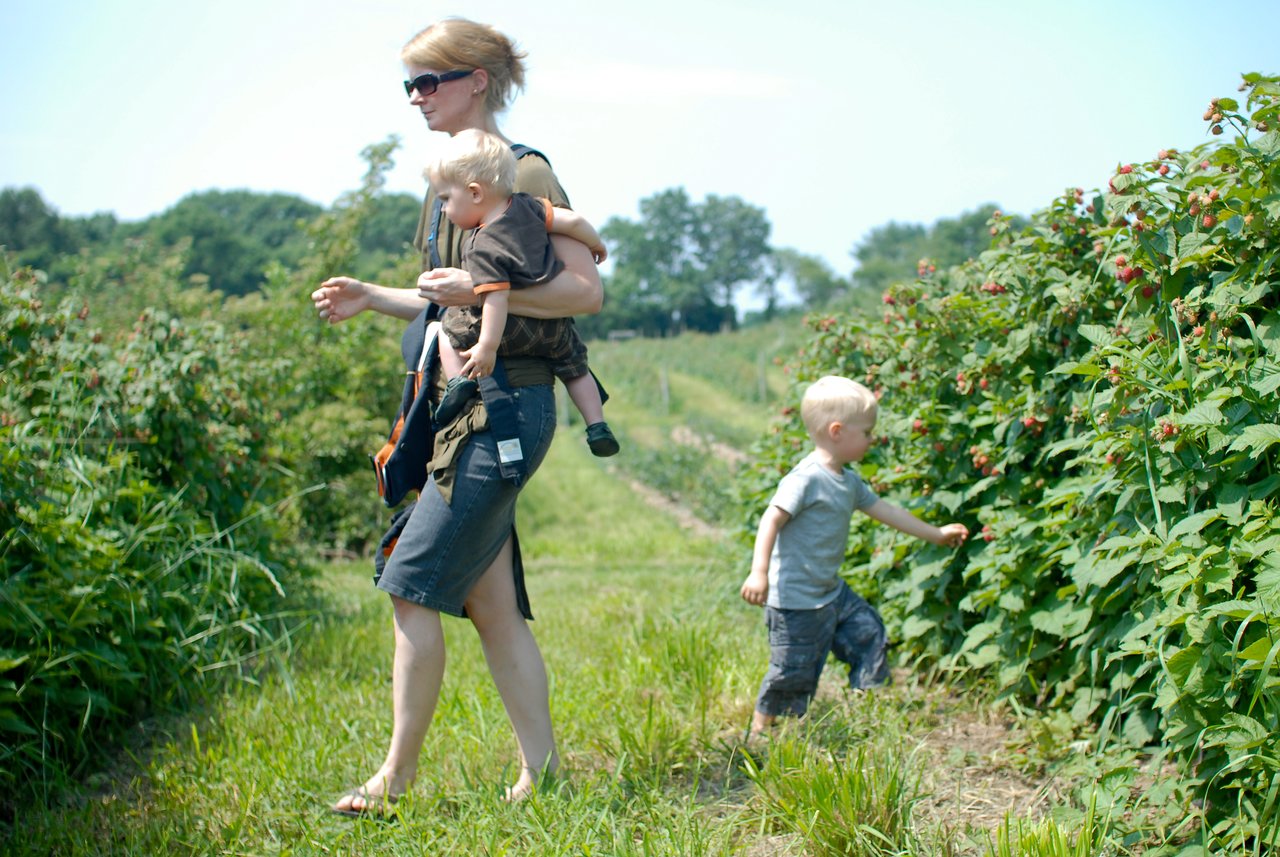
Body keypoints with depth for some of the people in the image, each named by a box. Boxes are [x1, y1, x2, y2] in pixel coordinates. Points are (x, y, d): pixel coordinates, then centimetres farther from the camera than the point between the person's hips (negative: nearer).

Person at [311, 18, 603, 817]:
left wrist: (481, 289, -23)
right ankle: (542, 772, 15)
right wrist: (372, 298, 17)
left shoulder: (521, 173, -9)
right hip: (463, 411, 9)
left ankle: (397, 776, 3)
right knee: (493, 605, 9)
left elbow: (587, 291, -16)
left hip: (502, 411, -9)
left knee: (414, 586, -8)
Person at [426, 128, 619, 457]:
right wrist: (596, 244, 13)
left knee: (449, 325, 13)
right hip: (555, 326, 6)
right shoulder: (526, 206, -7)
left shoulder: (481, 248, -23)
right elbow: (573, 220, -6)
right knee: (574, 366, 27)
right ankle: (597, 427, 24)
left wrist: (487, 347, -27)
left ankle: (458, 381, 1)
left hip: (512, 331, -6)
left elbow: (496, 299, -28)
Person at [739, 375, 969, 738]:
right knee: (794, 669, 0)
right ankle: (760, 730, 18)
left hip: (832, 591, 10)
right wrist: (759, 573, -35)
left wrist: (936, 534, 25)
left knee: (868, 632, 18)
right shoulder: (806, 479, -22)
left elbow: (884, 510, 19)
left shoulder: (849, 481, 9)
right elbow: (771, 520, -27)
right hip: (796, 599, -10)